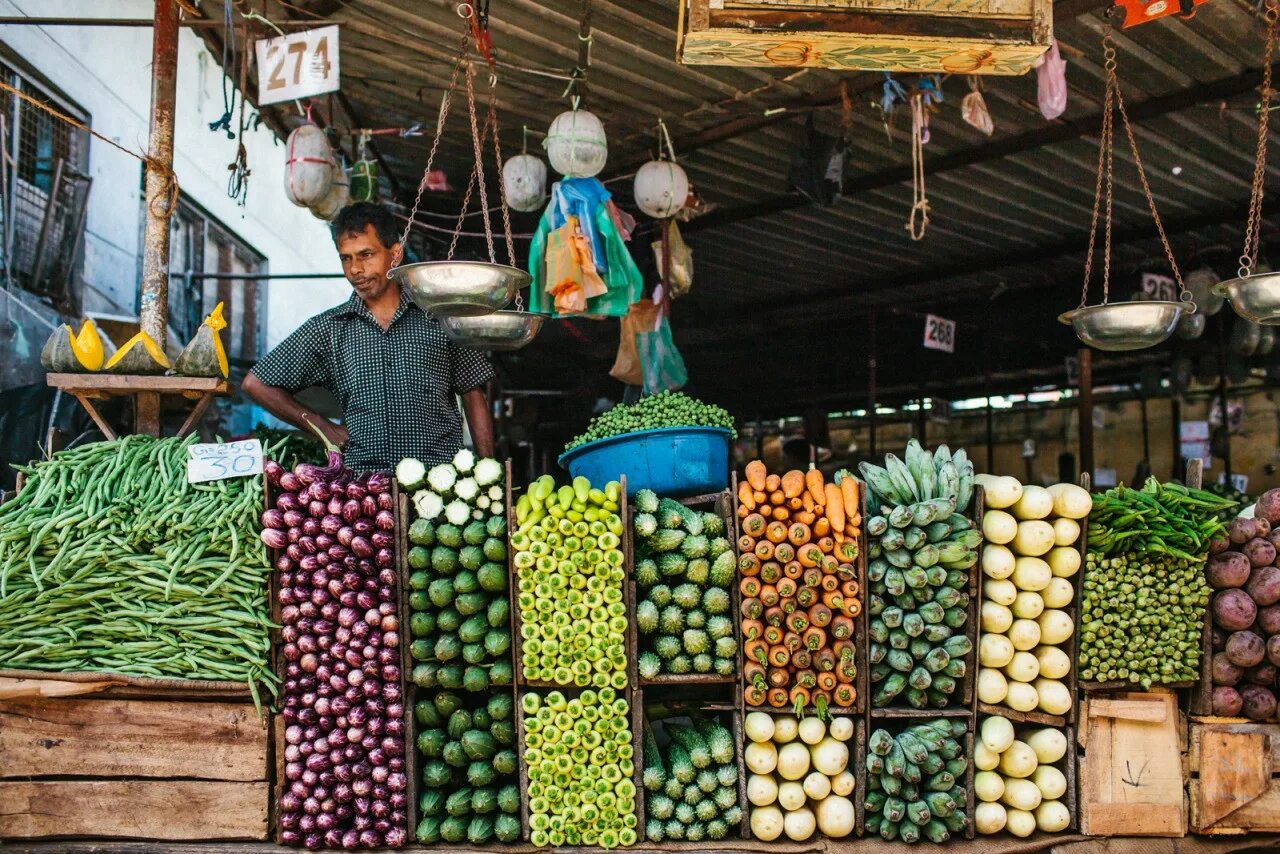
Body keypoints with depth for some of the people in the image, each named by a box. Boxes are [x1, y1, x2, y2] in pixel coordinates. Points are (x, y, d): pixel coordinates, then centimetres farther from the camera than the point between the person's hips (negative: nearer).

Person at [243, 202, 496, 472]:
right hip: (364, 482, 1)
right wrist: (324, 428, 10)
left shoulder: (439, 318, 10)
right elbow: (256, 384, 18)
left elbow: (473, 397, 12)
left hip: (441, 475, -1)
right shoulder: (328, 329, 12)